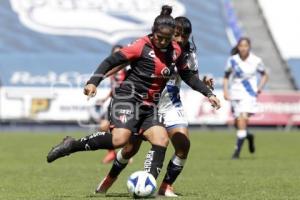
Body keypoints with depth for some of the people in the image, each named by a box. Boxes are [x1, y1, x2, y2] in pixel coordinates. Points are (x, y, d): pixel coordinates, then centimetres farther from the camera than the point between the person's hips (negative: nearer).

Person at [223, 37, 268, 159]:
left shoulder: (256, 61, -3)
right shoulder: (232, 60, 0)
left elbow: (264, 75, 12)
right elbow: (226, 77, 10)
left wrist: (260, 87, -4)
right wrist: (225, 91, -3)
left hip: (249, 95, -3)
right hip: (235, 94, 3)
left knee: (242, 120, -18)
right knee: (238, 124, 8)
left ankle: (237, 151, -14)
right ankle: (249, 136, 42)